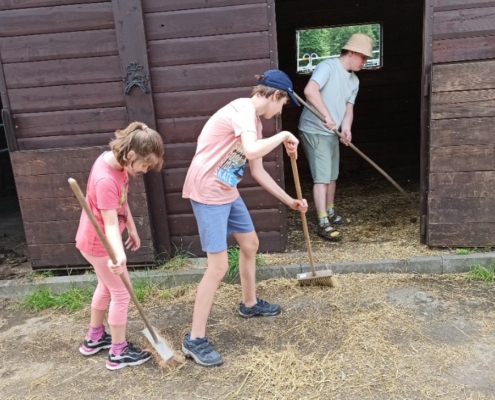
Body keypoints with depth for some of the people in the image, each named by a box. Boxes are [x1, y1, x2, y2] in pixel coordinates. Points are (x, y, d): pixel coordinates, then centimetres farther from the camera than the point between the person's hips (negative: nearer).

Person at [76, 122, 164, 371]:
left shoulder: (115, 161, -4)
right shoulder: (106, 180, -33)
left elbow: (122, 202, 9)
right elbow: (110, 224, -39)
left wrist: (132, 229, 14)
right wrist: (119, 255, -53)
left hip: (99, 239, 10)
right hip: (98, 242, -10)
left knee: (106, 287, 24)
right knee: (121, 294, 2)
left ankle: (94, 338, 41)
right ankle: (118, 352, 17)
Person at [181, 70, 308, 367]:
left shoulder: (254, 120, 13)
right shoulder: (243, 109, -17)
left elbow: (258, 171, 16)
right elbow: (251, 152, -36)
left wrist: (289, 200, 17)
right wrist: (284, 136, -19)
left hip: (227, 192, 10)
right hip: (207, 192, -10)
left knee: (250, 244, 22)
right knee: (219, 266, -9)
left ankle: (250, 304, 45)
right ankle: (195, 340, 5)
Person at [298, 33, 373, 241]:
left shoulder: (354, 80, 12)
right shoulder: (328, 66, -15)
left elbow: (349, 108, 8)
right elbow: (310, 91, -32)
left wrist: (346, 129, -12)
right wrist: (327, 115, -34)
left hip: (332, 133, 9)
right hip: (314, 131, -9)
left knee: (332, 176, 17)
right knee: (322, 178, -9)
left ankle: (330, 214, 33)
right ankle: (323, 224, -4)